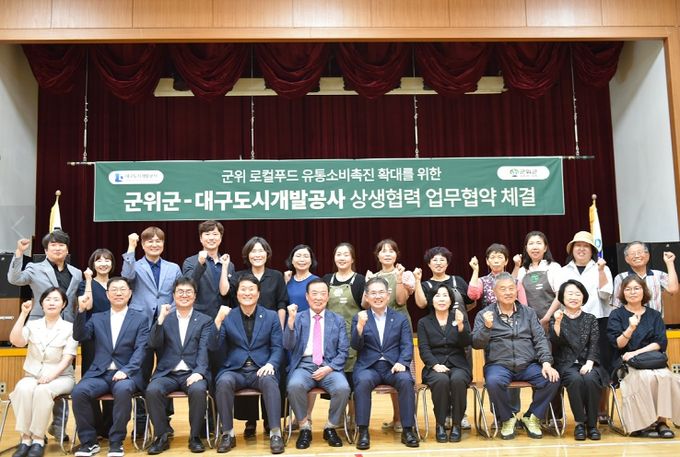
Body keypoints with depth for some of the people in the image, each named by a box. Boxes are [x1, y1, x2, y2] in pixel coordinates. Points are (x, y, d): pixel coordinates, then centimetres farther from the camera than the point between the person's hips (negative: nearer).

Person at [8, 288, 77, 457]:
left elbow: (67, 359, -7)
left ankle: (38, 440, -27)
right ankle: (25, 439, -27)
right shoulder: (32, 325, 10)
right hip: (32, 376, 2)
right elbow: (15, 341, -10)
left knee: (43, 390, -35)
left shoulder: (70, 328, 2)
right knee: (23, 388, -32)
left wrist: (51, 375, -24)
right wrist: (24, 314, -12)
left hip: (60, 377, -2)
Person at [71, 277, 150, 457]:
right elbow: (79, 336, 2)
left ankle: (116, 442, -17)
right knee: (78, 391, -26)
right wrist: (82, 311, -12)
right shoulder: (97, 318, 18)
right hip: (99, 374, 3)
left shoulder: (140, 318, 8)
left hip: (126, 374, -3)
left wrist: (125, 370, -19)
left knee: (123, 389, -35)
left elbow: (140, 349, -3)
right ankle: (88, 441, -7)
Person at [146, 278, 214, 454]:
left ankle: (195, 436, -12)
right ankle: (163, 435, -9)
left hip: (192, 372, -1)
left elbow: (204, 349, -3)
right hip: (167, 373, 2)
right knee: (152, 390, -29)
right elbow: (153, 344, 1)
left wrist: (199, 372, -20)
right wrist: (161, 319, -10)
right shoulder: (164, 319, 15)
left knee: (198, 390, -33)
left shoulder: (205, 320, 10)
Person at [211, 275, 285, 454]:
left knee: (269, 381, -34)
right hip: (234, 370, 1)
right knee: (224, 382, -32)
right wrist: (218, 321, -15)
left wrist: (271, 364, -17)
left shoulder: (271, 316, 8)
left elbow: (277, 347, 4)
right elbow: (215, 347, -1)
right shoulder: (227, 316, 8)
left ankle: (275, 433, -28)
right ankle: (228, 433, -18)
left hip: (261, 370, 0)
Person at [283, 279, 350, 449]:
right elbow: (288, 346, -3)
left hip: (329, 366, 1)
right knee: (294, 386, -33)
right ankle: (305, 428, -9)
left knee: (343, 388, -30)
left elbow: (343, 351, 6)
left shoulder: (338, 320, 12)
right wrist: (291, 321, -18)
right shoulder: (297, 318, 9)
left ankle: (330, 428, -3)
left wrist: (329, 368, -11)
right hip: (304, 365, 0)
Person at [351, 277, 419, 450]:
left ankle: (408, 430, -18)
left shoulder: (401, 318, 13)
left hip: (393, 366, 1)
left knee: (406, 380, -31)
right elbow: (356, 346, -2)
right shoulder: (359, 318, 10)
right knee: (363, 381, -34)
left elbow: (407, 345, 3)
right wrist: (360, 325, -20)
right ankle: (363, 431, -23)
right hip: (368, 366, -1)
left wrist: (402, 362, -17)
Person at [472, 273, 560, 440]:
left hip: (528, 365, 3)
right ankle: (507, 419, -5)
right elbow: (476, 344, -2)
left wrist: (546, 363, -8)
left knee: (552, 380, -23)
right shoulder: (484, 314, 5)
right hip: (499, 365, -3)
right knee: (494, 382, -35)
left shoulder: (528, 312, 14)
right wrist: (487, 327, -21)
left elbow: (540, 339, 8)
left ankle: (531, 417, 1)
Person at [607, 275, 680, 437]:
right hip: (626, 363, -2)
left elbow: (661, 343, 1)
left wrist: (636, 353, -13)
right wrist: (631, 329, -23)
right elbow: (617, 344, -4)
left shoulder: (654, 315, 14)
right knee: (646, 377, -32)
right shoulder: (617, 315, 6)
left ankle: (661, 420, -21)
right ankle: (644, 423, -22)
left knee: (665, 376, -29)